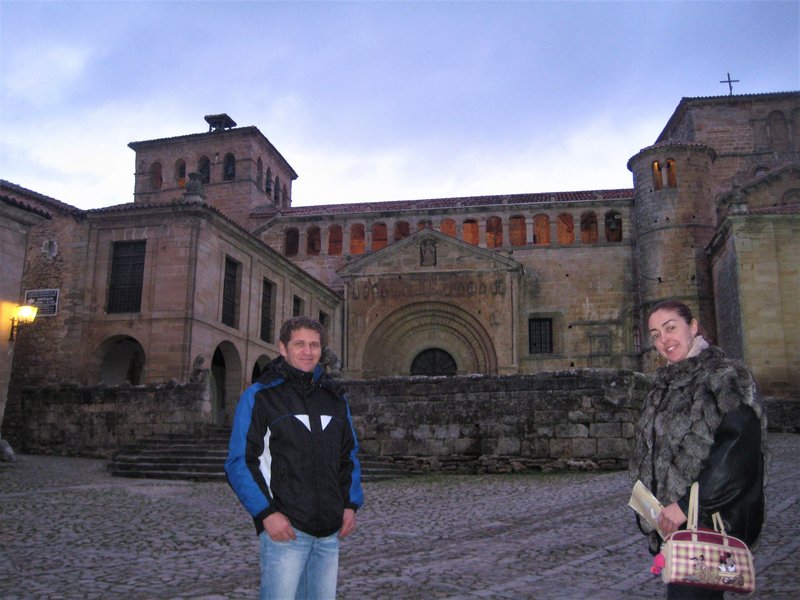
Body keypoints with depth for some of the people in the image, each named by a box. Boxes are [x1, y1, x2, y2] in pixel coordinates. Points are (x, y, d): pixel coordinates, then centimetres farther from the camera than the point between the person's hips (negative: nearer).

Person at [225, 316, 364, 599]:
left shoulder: (335, 397, 12)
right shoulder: (259, 396, -4)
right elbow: (238, 463, -7)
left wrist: (351, 504, 5)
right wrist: (266, 513, -16)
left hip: (330, 532, 5)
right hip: (283, 528, -5)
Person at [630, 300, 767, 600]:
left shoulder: (725, 376, -10)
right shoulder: (665, 384, 13)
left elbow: (738, 451, -20)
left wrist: (686, 504, -20)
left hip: (707, 520, -7)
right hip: (671, 521, 7)